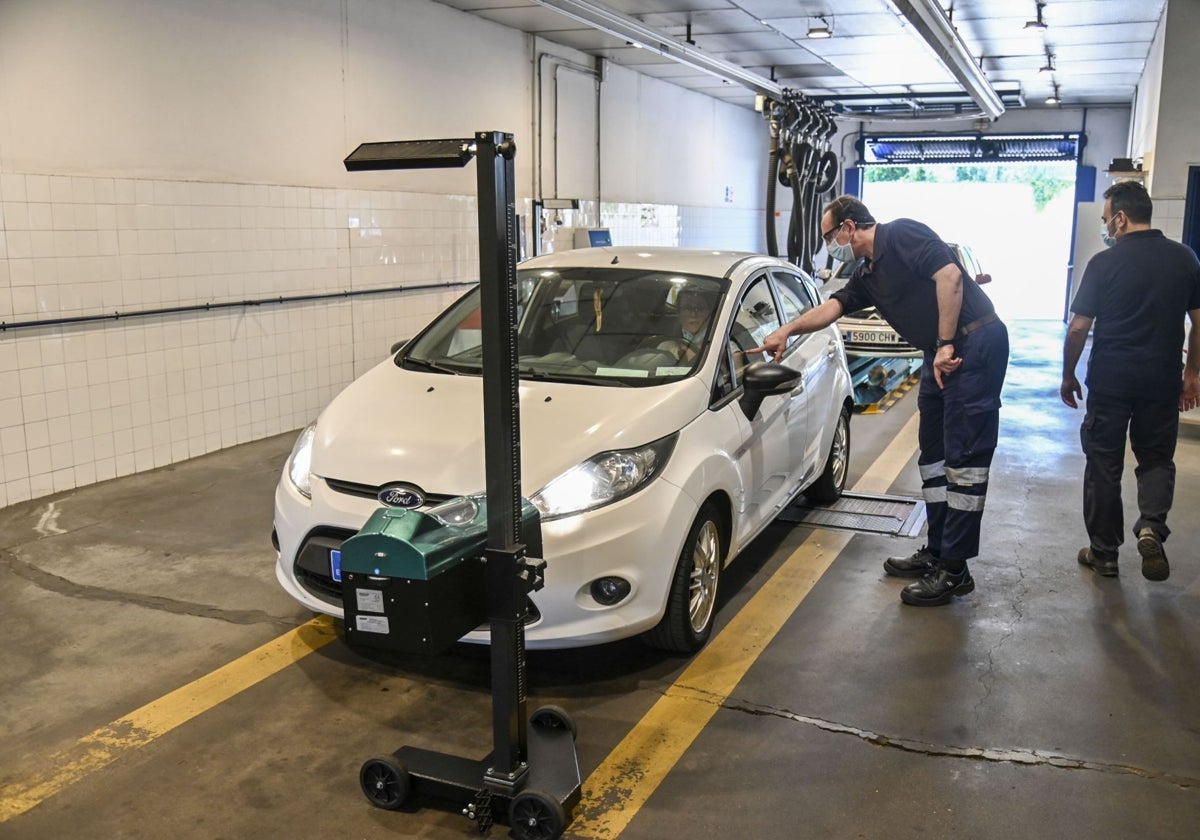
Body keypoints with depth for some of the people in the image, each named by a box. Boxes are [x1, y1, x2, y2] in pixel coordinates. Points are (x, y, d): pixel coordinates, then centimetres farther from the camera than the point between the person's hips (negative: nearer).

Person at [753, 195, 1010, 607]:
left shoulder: (901, 235, -11)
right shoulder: (868, 275, 16)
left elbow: (949, 275, -21)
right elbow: (832, 306, 23)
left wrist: (945, 345, -21)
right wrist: (786, 331, 16)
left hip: (975, 342, -10)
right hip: (940, 356, 10)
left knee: (963, 457, -9)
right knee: (933, 455, 13)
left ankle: (954, 569, -6)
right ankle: (936, 552, 22)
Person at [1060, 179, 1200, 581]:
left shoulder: (1105, 262, -10)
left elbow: (1078, 328, -9)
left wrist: (1068, 376, 3)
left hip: (1110, 381, -3)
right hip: (1162, 381, 3)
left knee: (1104, 465, 9)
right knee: (1156, 457, 18)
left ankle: (1103, 552, 16)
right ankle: (1151, 526, -6)